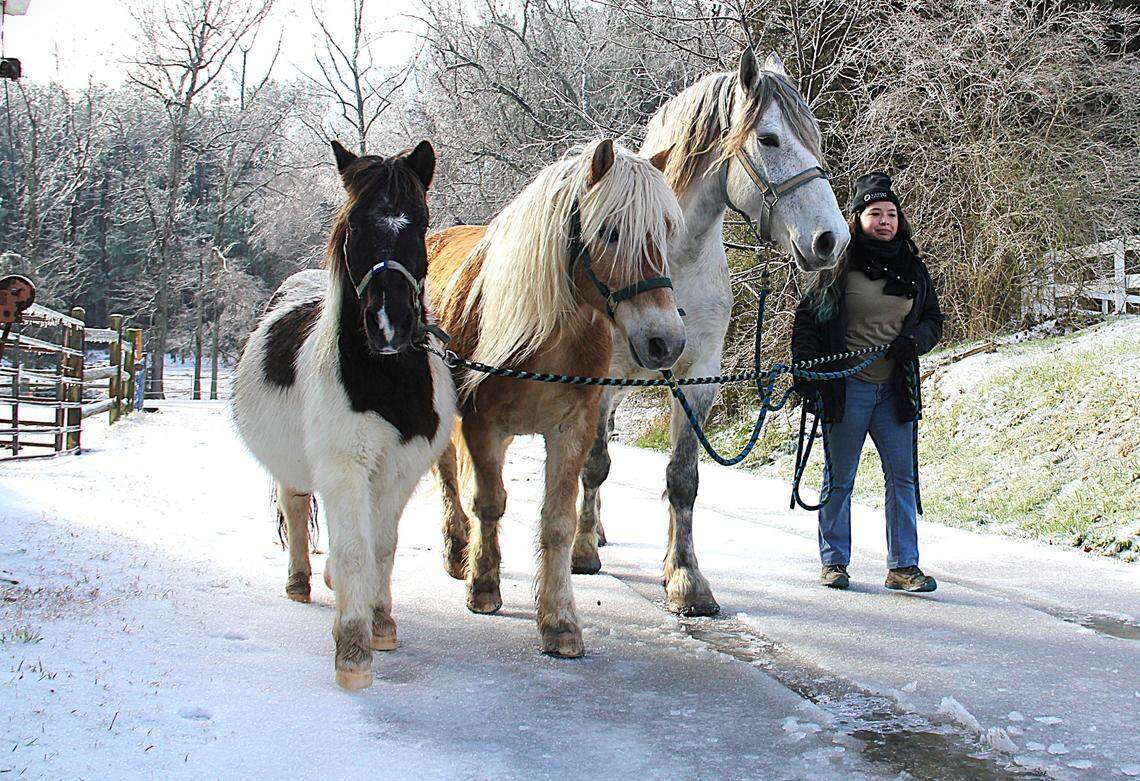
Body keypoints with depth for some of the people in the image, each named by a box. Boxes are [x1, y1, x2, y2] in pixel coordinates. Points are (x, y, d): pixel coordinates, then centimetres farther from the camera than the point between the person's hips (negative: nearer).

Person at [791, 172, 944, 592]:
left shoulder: (913, 269, 11)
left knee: (902, 477, 4)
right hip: (846, 387, -4)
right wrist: (804, 370, -10)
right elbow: (806, 317, -1)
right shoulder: (838, 265, -2)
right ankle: (834, 562, 15)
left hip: (894, 389, 4)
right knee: (839, 478, 5)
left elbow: (934, 320, 18)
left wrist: (913, 341, -4)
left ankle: (902, 566, 10)